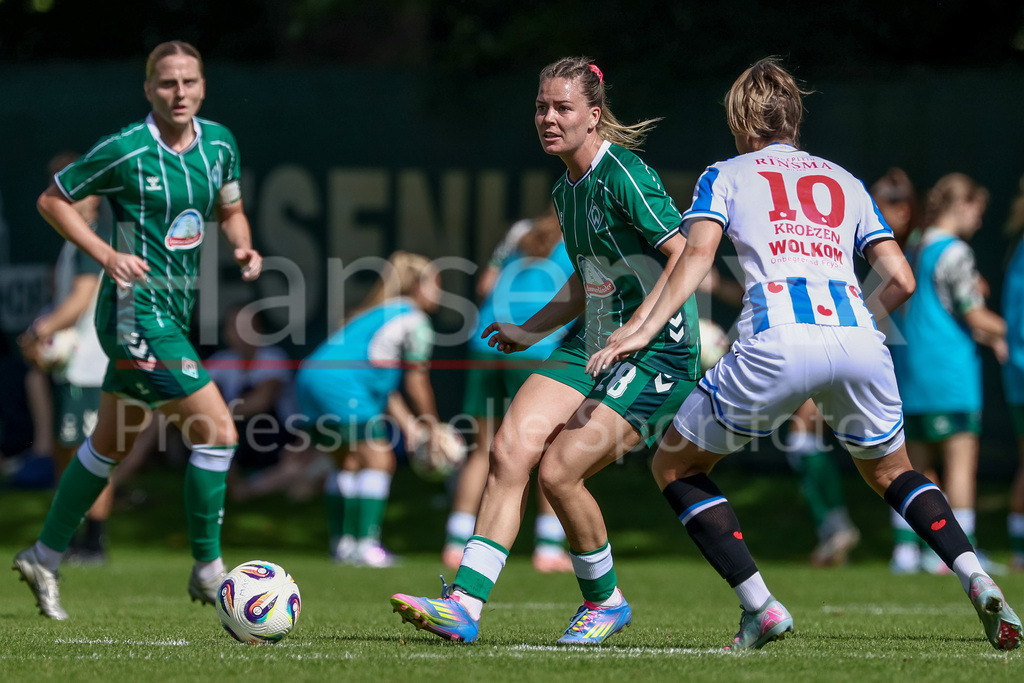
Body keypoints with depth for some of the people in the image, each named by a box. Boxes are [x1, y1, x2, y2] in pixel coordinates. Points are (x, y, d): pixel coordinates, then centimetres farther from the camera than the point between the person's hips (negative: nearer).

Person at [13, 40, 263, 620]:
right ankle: (209, 570, -1)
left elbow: (231, 209, 21)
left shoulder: (219, 143, 5)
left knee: (112, 444, 17)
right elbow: (52, 200, -4)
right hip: (138, 312, -8)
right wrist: (107, 255, -15)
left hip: (174, 311, 8)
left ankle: (45, 557, 30)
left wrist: (245, 248, -1)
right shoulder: (126, 152, -14)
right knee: (218, 432, -13)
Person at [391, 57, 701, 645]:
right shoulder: (567, 190, 12)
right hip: (595, 347, 8)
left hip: (660, 353, -8)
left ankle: (606, 601, 9)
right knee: (510, 450, -11)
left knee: (558, 470, -16)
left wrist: (636, 327, -28)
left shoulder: (622, 175, -15)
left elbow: (686, 257, -20)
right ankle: (465, 604, -14)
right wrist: (530, 332, 22)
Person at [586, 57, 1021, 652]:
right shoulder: (844, 180, 28)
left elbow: (699, 251, 0)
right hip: (857, 335, 4)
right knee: (891, 472, 28)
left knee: (676, 467, 15)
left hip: (777, 342, -4)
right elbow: (901, 281, 21)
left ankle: (760, 607, 0)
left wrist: (643, 332, -4)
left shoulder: (726, 175, 20)